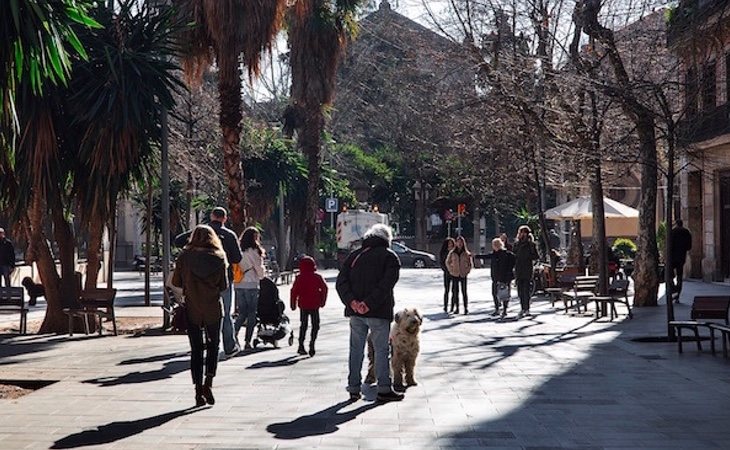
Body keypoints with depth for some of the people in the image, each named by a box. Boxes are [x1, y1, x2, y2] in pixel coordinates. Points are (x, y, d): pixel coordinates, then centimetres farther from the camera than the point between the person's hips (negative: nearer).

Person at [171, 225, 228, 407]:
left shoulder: (185, 256, -5)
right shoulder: (219, 257, -5)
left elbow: (176, 282, 0)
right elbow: (224, 286, -3)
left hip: (192, 309, 0)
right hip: (213, 309, 0)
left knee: (196, 349, 7)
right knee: (213, 345, 16)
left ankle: (199, 391, 6)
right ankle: (208, 383, 0)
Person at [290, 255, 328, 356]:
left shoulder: (299, 278, -3)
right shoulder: (317, 277, -3)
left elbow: (294, 291, -5)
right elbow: (324, 289, -1)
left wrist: (293, 305, 5)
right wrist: (322, 302, 11)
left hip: (303, 306, 2)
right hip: (314, 306, -1)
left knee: (304, 325, 15)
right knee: (315, 325, 8)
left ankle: (301, 346, 12)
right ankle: (312, 345, -7)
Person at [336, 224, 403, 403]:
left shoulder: (354, 256, 12)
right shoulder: (390, 256, -2)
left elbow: (341, 282, 0)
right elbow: (386, 285, -17)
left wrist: (352, 302, -12)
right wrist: (369, 303, -19)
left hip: (355, 312, 4)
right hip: (379, 313, -4)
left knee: (356, 350, 10)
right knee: (381, 350, 3)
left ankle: (354, 389, 11)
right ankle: (384, 389, 4)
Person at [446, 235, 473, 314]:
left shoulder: (466, 254, 0)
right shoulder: (452, 253, 3)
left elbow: (471, 264, 7)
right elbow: (447, 262, 14)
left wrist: (467, 271, -3)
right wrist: (451, 270, 5)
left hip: (463, 275, -1)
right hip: (454, 275, 1)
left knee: (464, 292, -1)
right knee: (455, 292, 3)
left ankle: (466, 308, 3)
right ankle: (456, 308, 10)